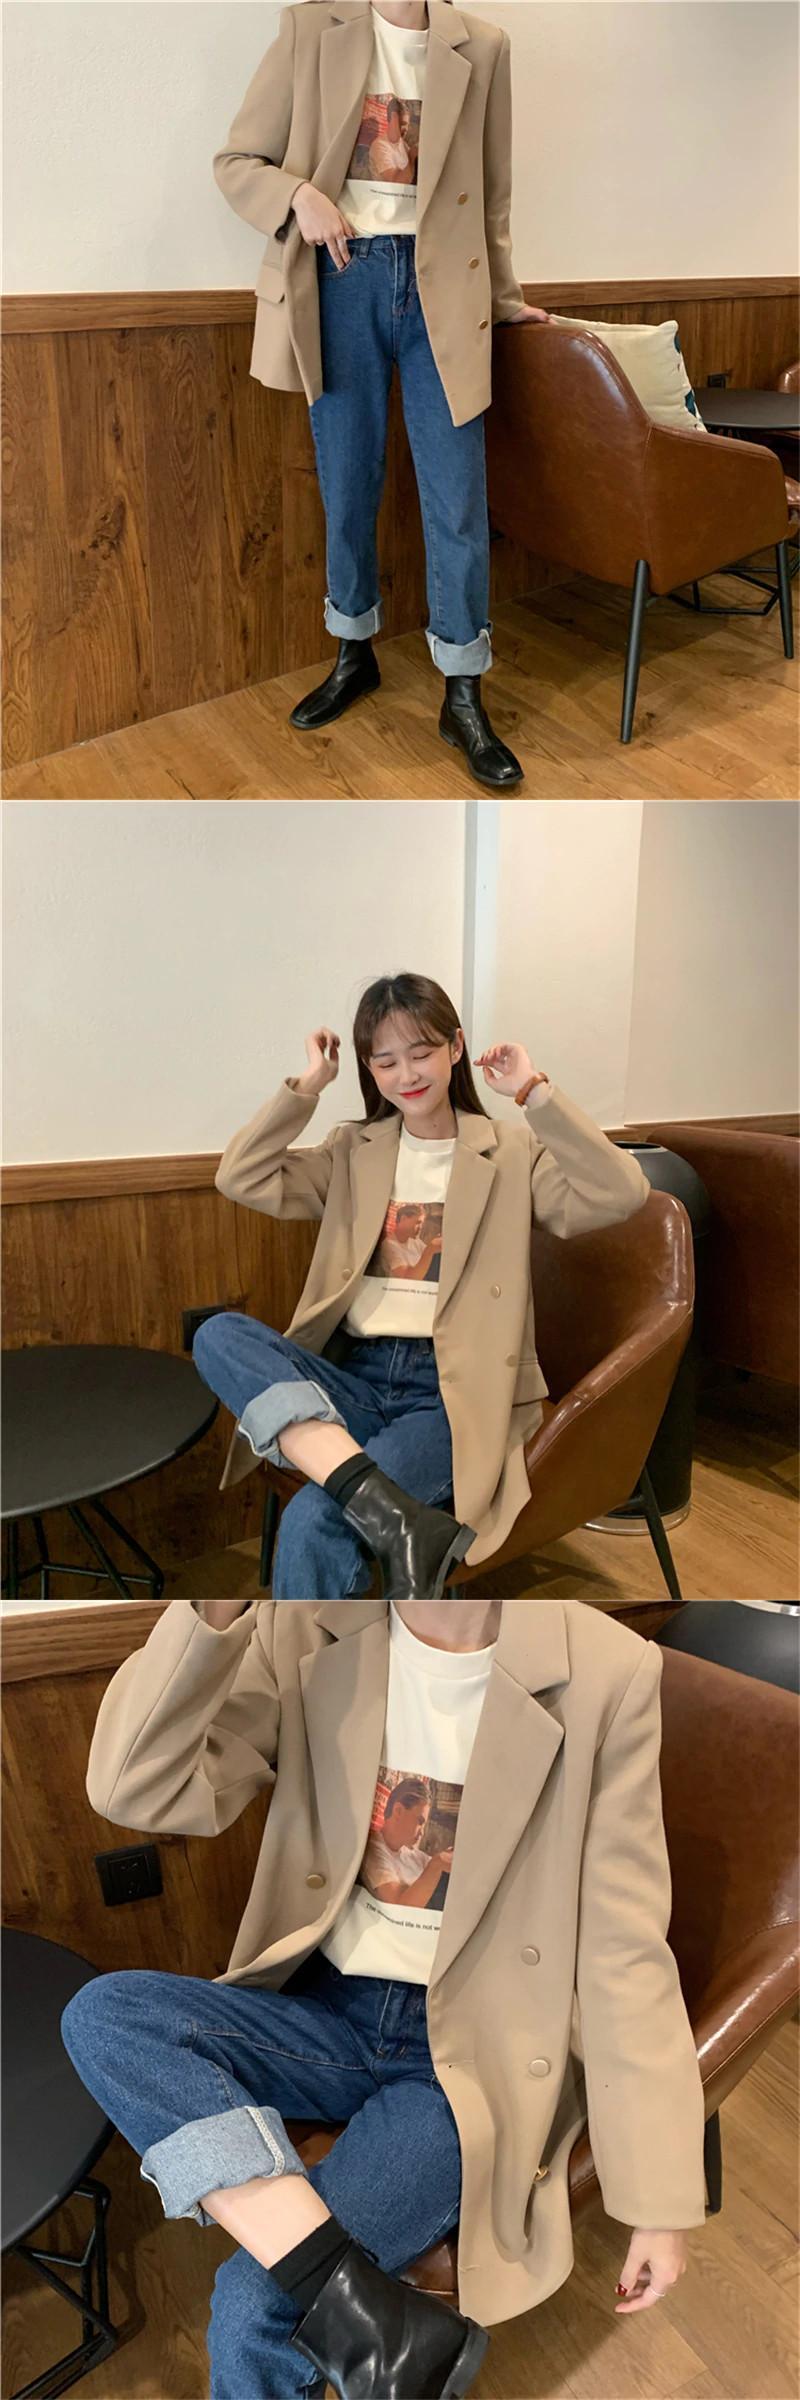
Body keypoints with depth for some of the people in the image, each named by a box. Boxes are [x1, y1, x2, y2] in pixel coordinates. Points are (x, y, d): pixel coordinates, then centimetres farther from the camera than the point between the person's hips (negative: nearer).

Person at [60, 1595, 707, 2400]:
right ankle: (377, 2319, -26)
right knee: (102, 2013, -22)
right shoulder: (304, 1633, -7)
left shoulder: (604, 1672, -15)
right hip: (328, 2012, 4)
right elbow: (136, 1792, -14)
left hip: (477, 2046, -4)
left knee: (255, 2304, -21)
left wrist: (660, 2198, -8)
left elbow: (626, 1952, -9)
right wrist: (213, 1608, -26)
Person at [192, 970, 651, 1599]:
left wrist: (534, 1092, -8)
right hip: (352, 1377, 5)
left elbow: (623, 1194, -8)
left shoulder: (512, 1152, 9)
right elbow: (241, 1179, 7)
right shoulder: (353, 1152, 19)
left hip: (455, 1391, -4)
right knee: (219, 1335, -28)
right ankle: (395, 1517, -39)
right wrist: (308, 1085, 4)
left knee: (313, 1525, -32)